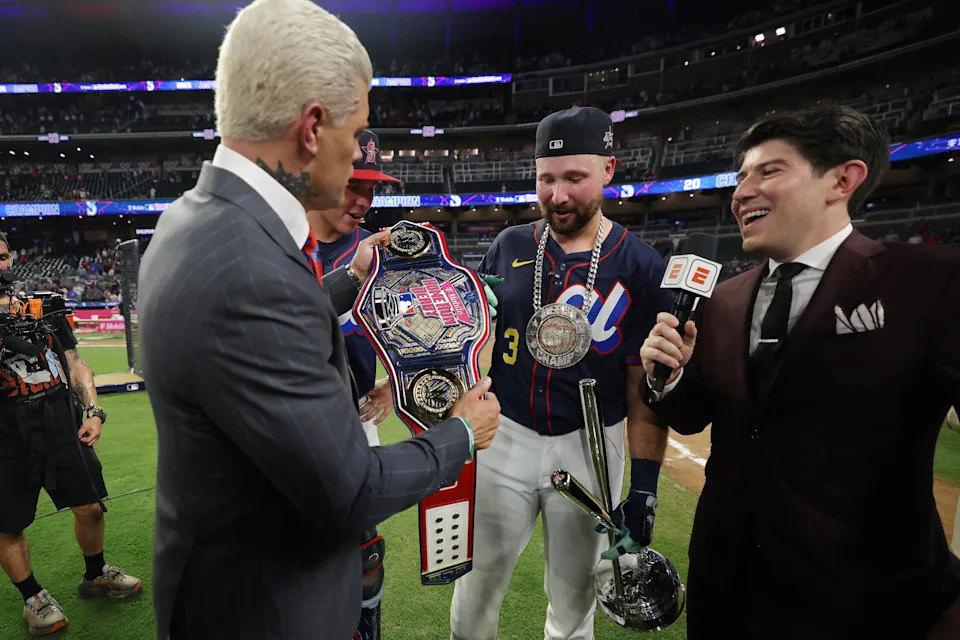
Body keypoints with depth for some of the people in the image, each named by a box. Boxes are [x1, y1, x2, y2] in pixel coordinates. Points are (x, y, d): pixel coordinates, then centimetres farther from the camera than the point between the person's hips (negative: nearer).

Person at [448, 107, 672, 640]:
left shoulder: (643, 269, -8)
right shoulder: (509, 246, -1)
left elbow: (644, 390, -5)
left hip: (591, 446, -1)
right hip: (504, 436, 2)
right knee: (476, 588, 17)